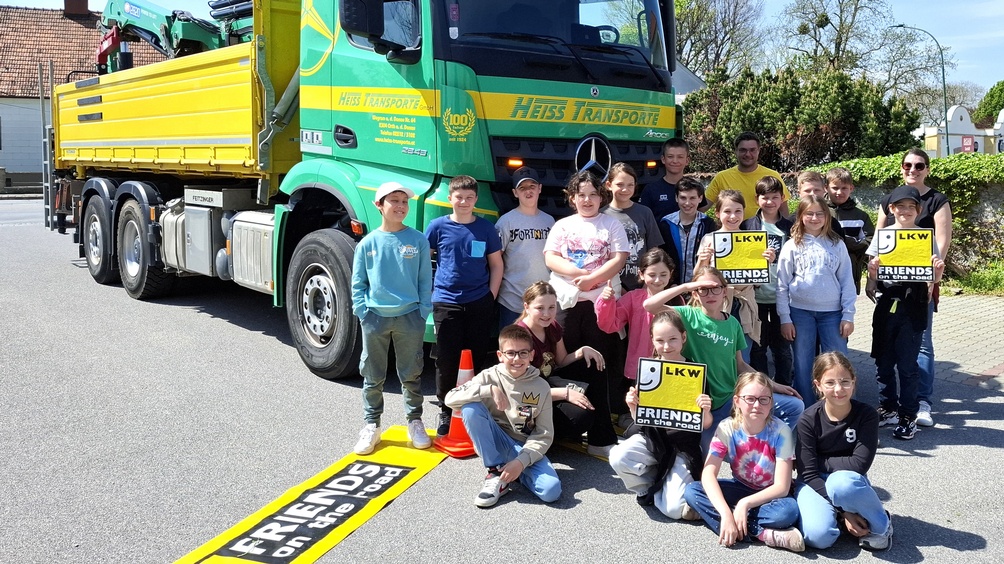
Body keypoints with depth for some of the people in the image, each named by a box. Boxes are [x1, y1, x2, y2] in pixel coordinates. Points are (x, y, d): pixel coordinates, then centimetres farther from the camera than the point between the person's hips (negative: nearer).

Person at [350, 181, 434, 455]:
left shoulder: (418, 240, -1)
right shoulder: (367, 243, 0)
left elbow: (425, 280, 2)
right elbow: (358, 283, 5)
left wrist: (423, 312, -4)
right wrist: (362, 312, -4)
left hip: (409, 317, 0)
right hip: (375, 318, 1)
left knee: (411, 375, 10)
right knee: (373, 376, 9)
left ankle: (415, 422, 24)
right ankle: (371, 426, 21)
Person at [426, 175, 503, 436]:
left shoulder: (486, 228, 4)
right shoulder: (438, 226, 0)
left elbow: (496, 264, 10)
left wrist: (491, 296, 2)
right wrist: (428, 292, 3)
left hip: (479, 304, 1)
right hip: (446, 304, -1)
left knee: (477, 358, 6)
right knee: (447, 360, 1)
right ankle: (446, 411, 14)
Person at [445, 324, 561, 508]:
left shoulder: (541, 387, -5)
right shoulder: (490, 377, -7)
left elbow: (544, 435, -5)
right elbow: (450, 398, -20)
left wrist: (521, 461, -20)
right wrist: (489, 390, -31)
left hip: (526, 448, 0)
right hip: (495, 445, 0)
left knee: (551, 491, -28)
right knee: (471, 408, -27)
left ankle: (514, 470, 5)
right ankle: (497, 473, -15)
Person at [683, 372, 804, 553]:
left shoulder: (780, 431, -20)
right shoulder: (727, 428, -16)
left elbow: (782, 487, -21)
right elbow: (708, 473, -26)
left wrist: (745, 504, -32)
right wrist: (726, 513, -40)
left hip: (769, 495, -3)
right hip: (741, 489, 3)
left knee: (789, 509, -37)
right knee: (691, 491, -24)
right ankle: (765, 534, -31)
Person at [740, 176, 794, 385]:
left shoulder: (790, 228, 6)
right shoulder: (747, 226, 2)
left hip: (782, 295, 1)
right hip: (756, 295, -1)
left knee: (782, 346, 9)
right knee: (757, 346, 7)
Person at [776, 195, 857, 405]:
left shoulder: (837, 245, 6)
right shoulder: (792, 246, 3)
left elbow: (847, 281, 5)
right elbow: (782, 285, 2)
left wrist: (848, 315, -1)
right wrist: (785, 318, -3)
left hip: (832, 312, 1)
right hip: (800, 311, 0)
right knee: (802, 365, 5)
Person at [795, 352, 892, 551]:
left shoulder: (866, 415, -12)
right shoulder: (809, 420, -13)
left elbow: (860, 464, -18)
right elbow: (808, 473, -14)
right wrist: (843, 510, -21)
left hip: (849, 482, 0)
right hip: (815, 484, 0)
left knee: (841, 482, -39)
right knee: (818, 536, -31)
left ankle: (881, 525, -10)